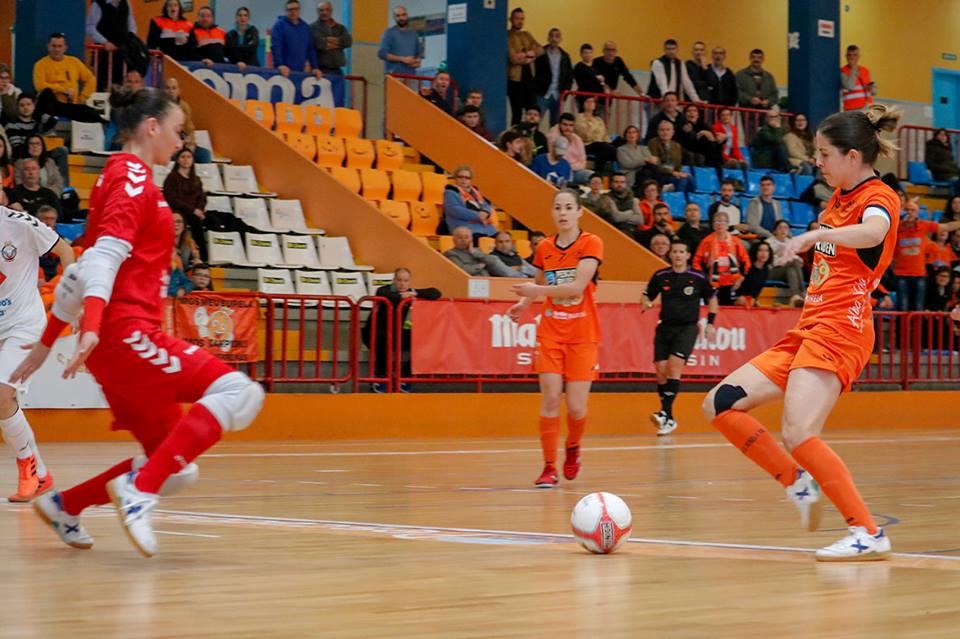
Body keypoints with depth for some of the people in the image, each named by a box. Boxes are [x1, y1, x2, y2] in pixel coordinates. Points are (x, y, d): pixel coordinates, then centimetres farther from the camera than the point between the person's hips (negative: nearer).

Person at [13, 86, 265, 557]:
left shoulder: (119, 176, 24)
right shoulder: (132, 177, -5)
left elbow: (85, 267, 27)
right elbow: (105, 254, -20)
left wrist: (47, 342, 30)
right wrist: (92, 327, -32)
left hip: (113, 340, 10)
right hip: (126, 329, -10)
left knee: (177, 469, 10)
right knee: (239, 392, -22)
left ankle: (62, 505, 19)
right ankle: (139, 488, -26)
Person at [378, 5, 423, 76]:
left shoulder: (413, 34, 17)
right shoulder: (389, 33, 3)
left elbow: (420, 52, 24)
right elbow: (382, 53, -6)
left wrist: (418, 61, -1)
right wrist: (402, 59, -12)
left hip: (411, 74, 4)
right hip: (393, 74, -4)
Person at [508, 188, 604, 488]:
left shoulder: (591, 243, -6)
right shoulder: (544, 248, 7)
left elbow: (577, 286, -17)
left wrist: (537, 291, -18)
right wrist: (523, 303, 6)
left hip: (582, 336, -3)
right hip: (550, 333, 3)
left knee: (576, 407, -5)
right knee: (550, 400, -9)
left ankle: (573, 448, 26)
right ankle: (549, 467, 0)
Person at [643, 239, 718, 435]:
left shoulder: (698, 278, -1)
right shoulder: (660, 276, 4)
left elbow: (712, 299, 13)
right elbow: (647, 295, 16)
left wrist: (710, 323, 6)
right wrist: (646, 304, -7)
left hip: (687, 328, -3)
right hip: (664, 327, 3)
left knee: (674, 365, -21)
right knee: (661, 369, -5)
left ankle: (665, 413, -24)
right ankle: (669, 420, 6)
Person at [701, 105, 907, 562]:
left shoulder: (879, 198, -9)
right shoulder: (839, 196, 18)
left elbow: (872, 232, -35)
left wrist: (815, 235, -49)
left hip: (840, 330, -9)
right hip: (809, 329, 9)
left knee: (798, 434, -24)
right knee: (720, 405, 1)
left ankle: (868, 534, -19)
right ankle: (799, 483, 8)